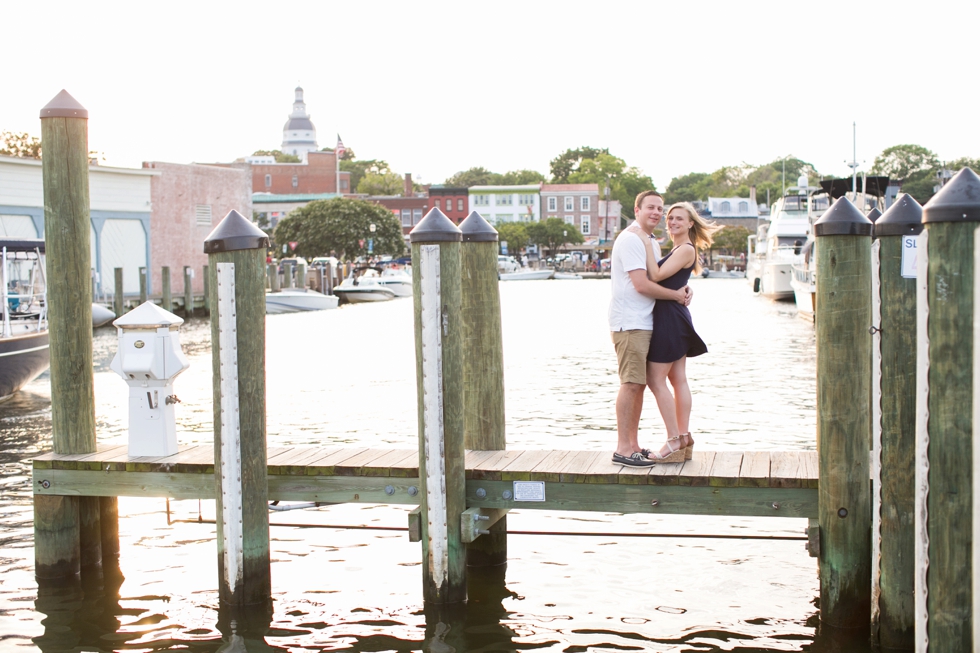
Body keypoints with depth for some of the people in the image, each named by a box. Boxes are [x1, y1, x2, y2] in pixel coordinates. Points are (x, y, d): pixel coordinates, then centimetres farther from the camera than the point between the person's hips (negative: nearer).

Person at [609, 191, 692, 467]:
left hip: (644, 322, 10)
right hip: (629, 323, -10)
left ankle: (633, 445, 18)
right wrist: (676, 295, -9)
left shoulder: (650, 241, 20)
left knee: (639, 384, 11)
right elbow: (641, 284, -19)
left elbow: (660, 279, 24)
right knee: (631, 383, -11)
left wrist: (683, 290, 4)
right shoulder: (631, 239, -12)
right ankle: (623, 448, -8)